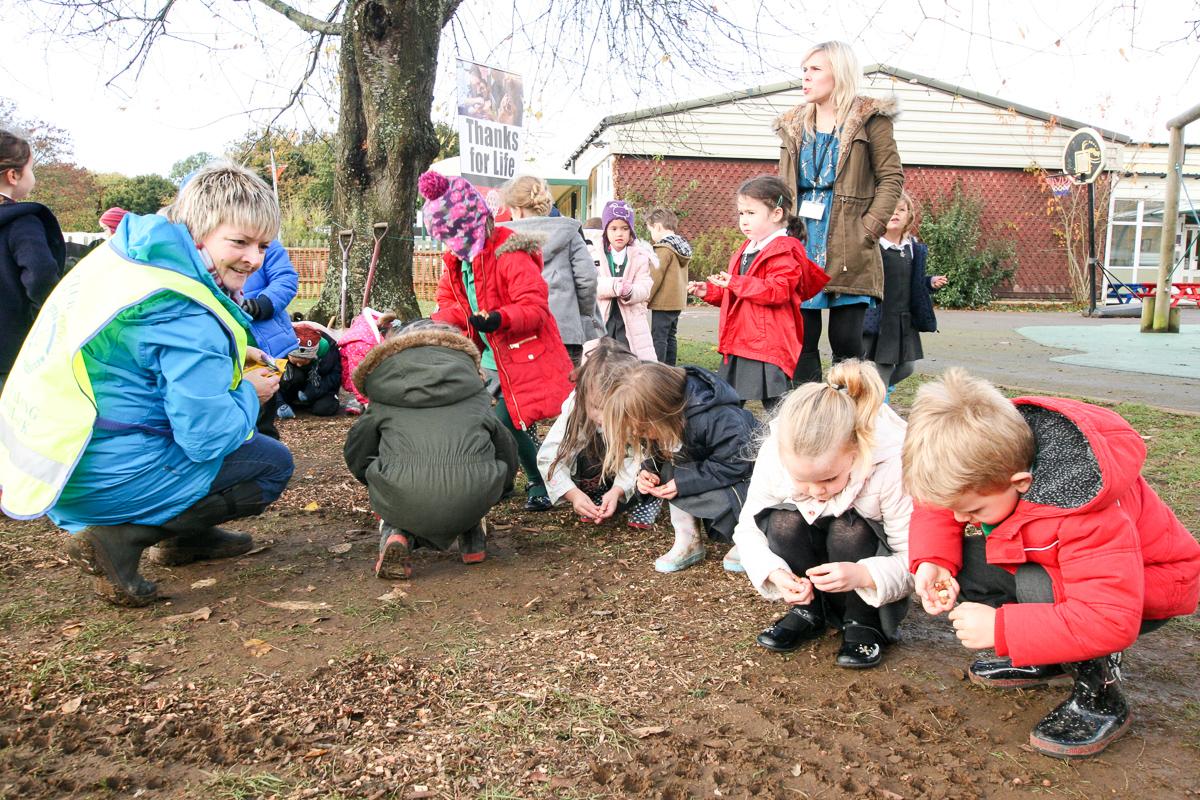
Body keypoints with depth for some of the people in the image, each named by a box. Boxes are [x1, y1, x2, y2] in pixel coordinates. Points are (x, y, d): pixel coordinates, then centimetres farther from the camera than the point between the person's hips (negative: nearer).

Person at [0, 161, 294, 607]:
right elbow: (209, 437, -21)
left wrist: (229, 359, 10)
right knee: (273, 464, 2)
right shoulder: (187, 317, -24)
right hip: (103, 481, -9)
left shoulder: (125, 253, 4)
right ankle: (124, 537, -4)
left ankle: (185, 536, 24)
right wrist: (249, 394, -2)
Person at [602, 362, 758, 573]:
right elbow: (657, 451, 2)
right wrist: (648, 470, -20)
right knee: (669, 466, -18)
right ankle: (688, 542, -10)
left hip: (744, 474, -7)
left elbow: (733, 465, -32)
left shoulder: (718, 420, -38)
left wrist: (683, 483, -32)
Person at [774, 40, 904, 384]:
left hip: (849, 249, -4)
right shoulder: (794, 125, 16)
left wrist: (870, 227, -12)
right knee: (801, 338, 3)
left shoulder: (869, 119, 2)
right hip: (801, 246, 4)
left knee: (846, 339, -1)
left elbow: (892, 177, -1)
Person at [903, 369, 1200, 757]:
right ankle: (1045, 660, 8)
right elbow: (937, 503, -4)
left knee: (1038, 587, -36)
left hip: (1147, 584, -7)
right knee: (960, 562, -14)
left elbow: (1111, 620, -43)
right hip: (1061, 562, 7)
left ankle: (1100, 699, -10)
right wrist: (931, 560, -23)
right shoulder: (992, 459, -21)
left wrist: (1000, 629, -41)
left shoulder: (1085, 519, -41)